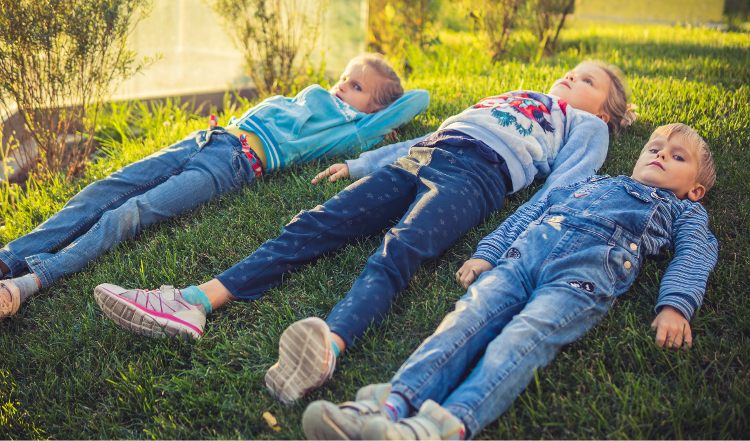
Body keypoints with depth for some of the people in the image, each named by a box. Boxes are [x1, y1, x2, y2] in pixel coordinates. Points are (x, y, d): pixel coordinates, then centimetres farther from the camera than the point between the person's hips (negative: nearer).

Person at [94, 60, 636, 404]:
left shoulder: (584, 126, 25)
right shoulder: (506, 99, 40)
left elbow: (562, 186, 4)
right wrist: (358, 164, 28)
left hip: (478, 174, -5)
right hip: (423, 156, 5)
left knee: (399, 250, -36)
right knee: (318, 223, -18)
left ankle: (328, 348, -63)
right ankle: (195, 302, -31)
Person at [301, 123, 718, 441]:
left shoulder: (684, 211, 33)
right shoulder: (591, 182, 40)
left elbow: (695, 253, 14)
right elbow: (530, 211, 32)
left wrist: (675, 304, -8)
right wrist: (486, 253, 16)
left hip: (585, 270, -3)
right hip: (522, 255, 4)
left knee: (527, 334, -32)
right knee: (469, 316, -25)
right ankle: (392, 404, -44)